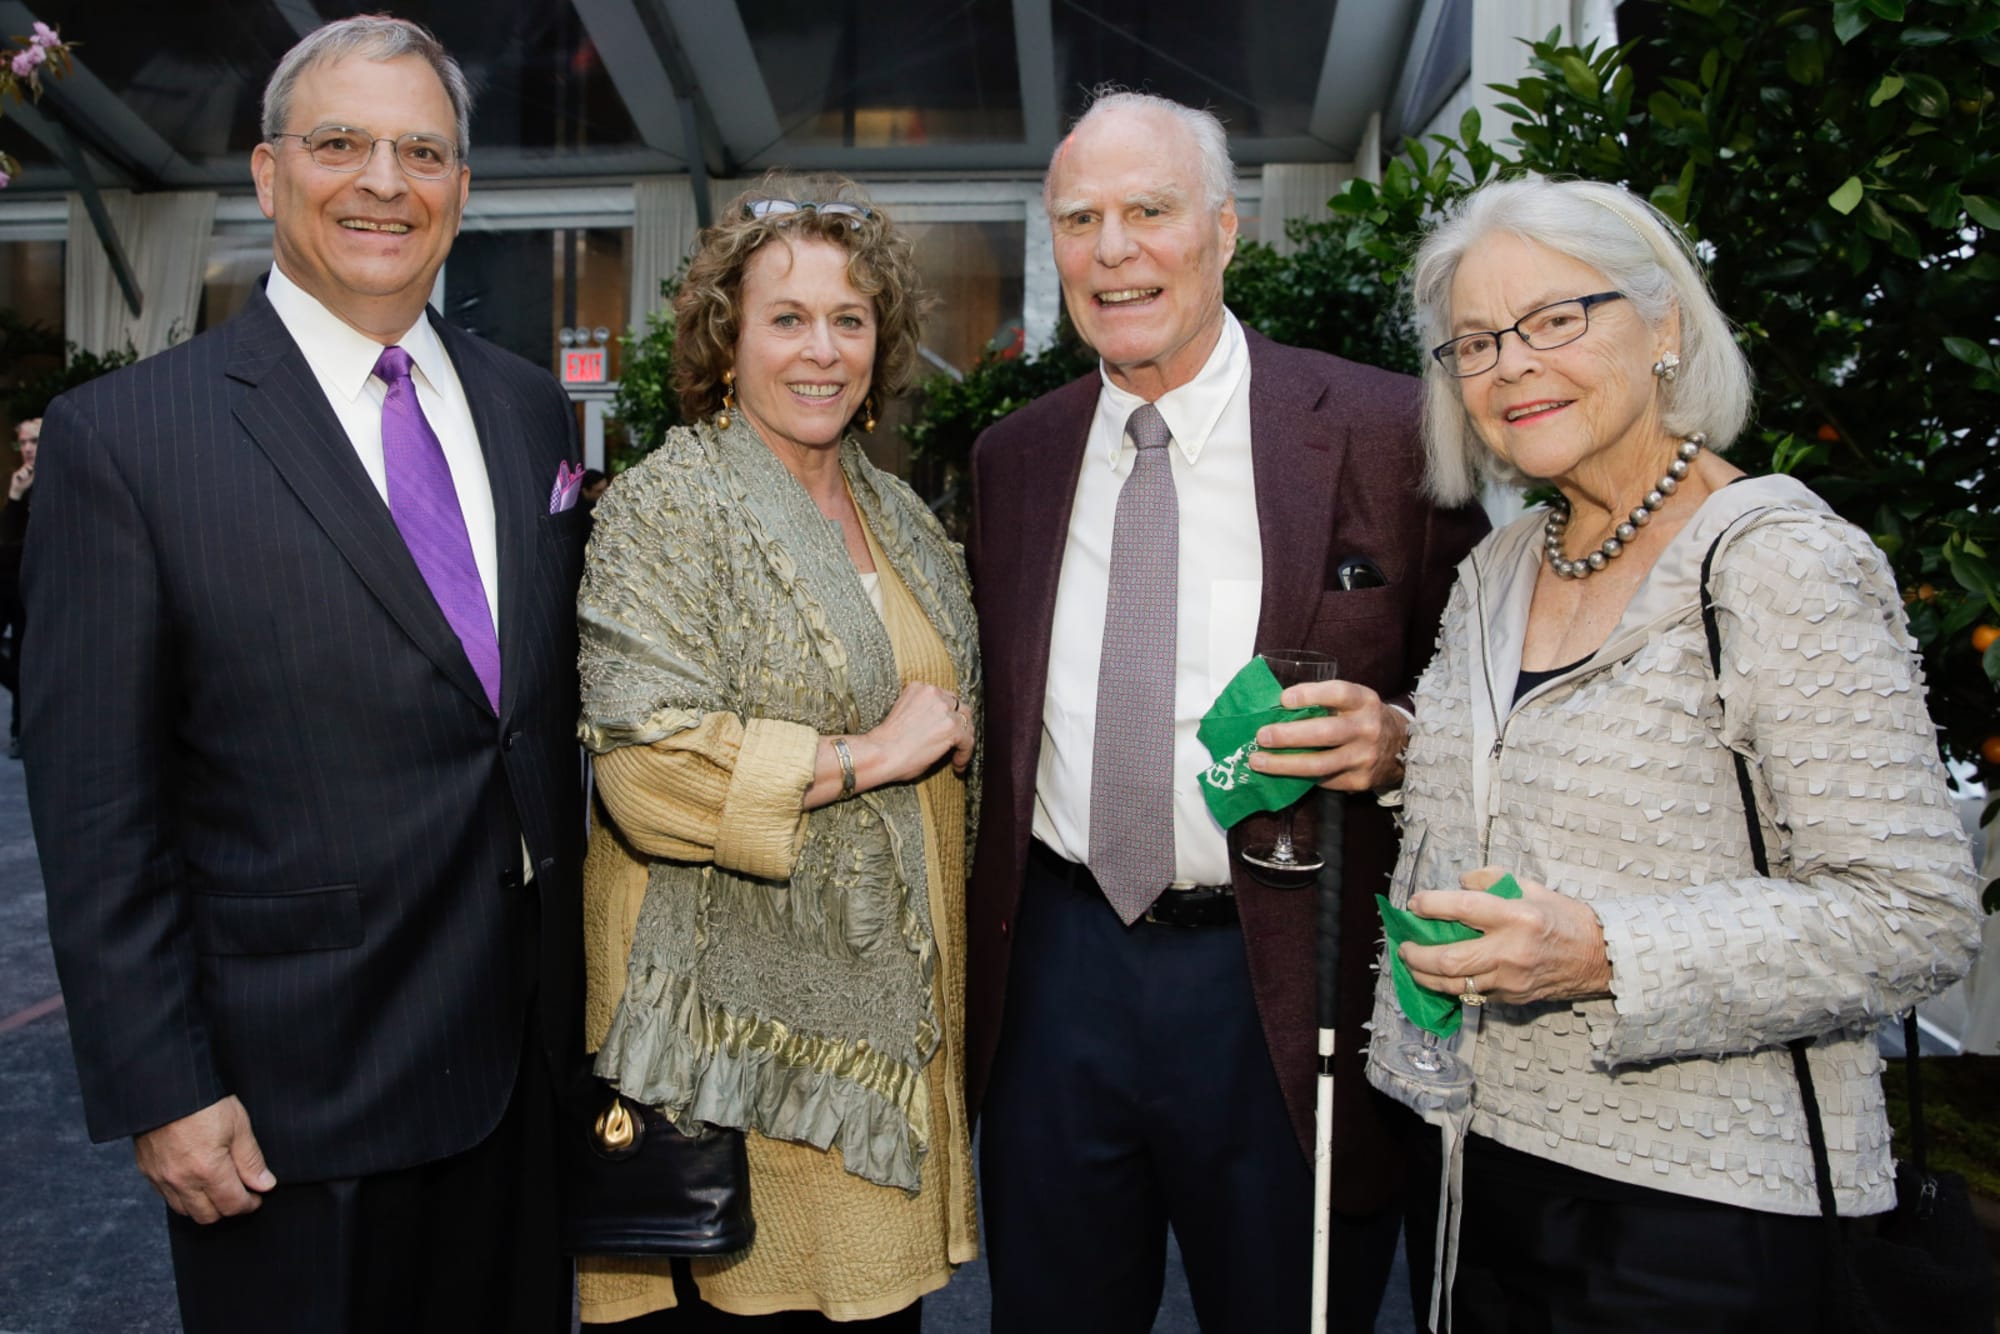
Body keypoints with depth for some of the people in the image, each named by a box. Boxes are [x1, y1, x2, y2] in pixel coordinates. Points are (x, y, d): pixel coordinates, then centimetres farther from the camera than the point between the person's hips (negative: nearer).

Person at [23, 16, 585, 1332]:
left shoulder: (531, 406, 5)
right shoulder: (124, 435, -10)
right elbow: (96, 806, -9)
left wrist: (584, 977, 9)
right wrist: (161, 1089, -10)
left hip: (532, 1048, 5)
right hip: (295, 1094, -4)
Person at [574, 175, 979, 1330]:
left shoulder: (898, 513, 14)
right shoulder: (665, 507, -8)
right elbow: (648, 766, -19)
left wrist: (953, 735, 8)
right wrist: (865, 756, -15)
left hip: (890, 1017, 6)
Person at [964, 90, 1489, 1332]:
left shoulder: (1383, 431, -7)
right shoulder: (1013, 454, 6)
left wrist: (1398, 740, -20)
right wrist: (983, 942, 9)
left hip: (1286, 984, -3)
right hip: (1057, 964, 4)